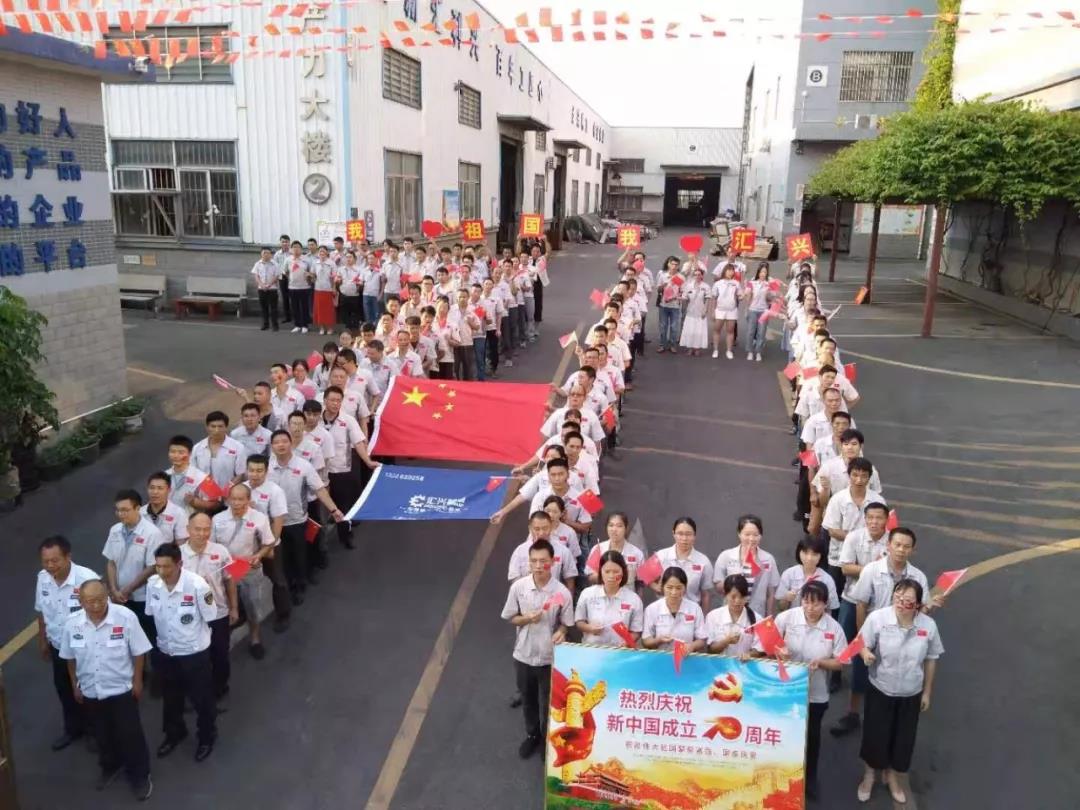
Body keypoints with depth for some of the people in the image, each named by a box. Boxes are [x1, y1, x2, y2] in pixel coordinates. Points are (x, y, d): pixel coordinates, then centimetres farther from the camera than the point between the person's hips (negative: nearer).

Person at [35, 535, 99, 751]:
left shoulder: (87, 578, -29)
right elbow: (41, 611, 5)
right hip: (59, 648, 5)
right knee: (65, 690, 24)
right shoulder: (42, 578, -11)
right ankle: (74, 729, 47)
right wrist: (42, 641, 13)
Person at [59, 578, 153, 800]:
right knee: (102, 734, 23)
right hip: (90, 691, 3)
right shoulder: (72, 623, -14)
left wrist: (137, 681, -8)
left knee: (130, 734, 7)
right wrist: (75, 685, 9)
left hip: (121, 689, -3)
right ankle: (110, 767, 48)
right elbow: (70, 657, 3)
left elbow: (138, 652, -12)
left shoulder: (126, 617, -24)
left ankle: (140, 775, 28)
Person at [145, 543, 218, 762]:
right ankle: (174, 733, 49)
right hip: (165, 651, 4)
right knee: (170, 697, 24)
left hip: (194, 652, -4)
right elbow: (151, 615, 4)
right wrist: (156, 643, 12)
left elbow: (211, 617, -14)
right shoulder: (152, 584, -13)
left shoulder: (197, 584, -27)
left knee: (201, 698, 13)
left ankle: (207, 737, 37)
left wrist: (193, 635, -2)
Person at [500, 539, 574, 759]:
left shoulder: (562, 592, -18)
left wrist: (560, 632, -27)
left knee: (548, 702, 15)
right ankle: (532, 735, 47)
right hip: (524, 654, 2)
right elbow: (510, 618, -2)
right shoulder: (518, 587, -14)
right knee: (528, 700, 22)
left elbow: (566, 623, -5)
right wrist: (527, 619, -21)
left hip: (550, 657, -2)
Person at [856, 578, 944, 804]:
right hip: (880, 690, -2)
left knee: (903, 737, 18)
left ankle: (892, 776, 46)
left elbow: (931, 660, -1)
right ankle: (869, 774, 41)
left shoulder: (928, 625, -16)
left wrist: (927, 692, 6)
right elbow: (863, 644, -11)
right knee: (875, 734, 12)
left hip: (911, 694, 2)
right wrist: (865, 653, -35)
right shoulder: (877, 618, -24)